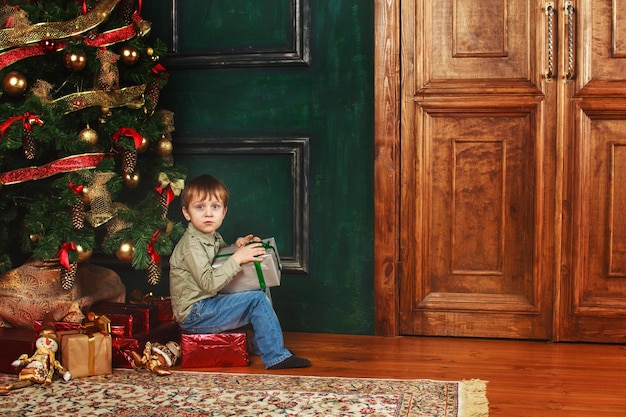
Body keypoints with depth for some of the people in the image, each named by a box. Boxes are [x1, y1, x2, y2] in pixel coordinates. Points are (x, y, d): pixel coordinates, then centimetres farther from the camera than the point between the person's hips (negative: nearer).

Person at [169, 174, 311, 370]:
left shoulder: (213, 237, 9)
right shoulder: (191, 245, -21)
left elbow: (222, 258, 28)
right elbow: (209, 283, -28)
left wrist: (237, 246, 7)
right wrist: (237, 258, -28)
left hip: (207, 304, 10)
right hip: (193, 315, -10)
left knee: (262, 293, 14)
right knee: (257, 300, -18)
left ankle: (261, 345, 16)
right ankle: (275, 357, -13)